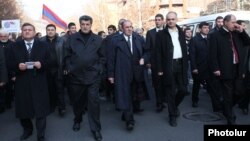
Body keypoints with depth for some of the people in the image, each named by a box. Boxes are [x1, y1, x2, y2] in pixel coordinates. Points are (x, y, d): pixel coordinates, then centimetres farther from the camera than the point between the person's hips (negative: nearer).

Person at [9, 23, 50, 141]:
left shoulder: (43, 45, 5)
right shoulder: (15, 46, 7)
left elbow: (49, 62, 2)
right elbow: (11, 65, 3)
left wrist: (41, 64, -18)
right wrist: (18, 66, -18)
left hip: (38, 83, -1)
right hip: (22, 83, 2)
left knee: (40, 109, 3)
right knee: (23, 109, 13)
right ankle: (27, 130, 39)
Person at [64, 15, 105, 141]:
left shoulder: (97, 39, 3)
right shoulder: (72, 38, 2)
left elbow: (102, 56, 7)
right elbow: (67, 55, 5)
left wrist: (99, 69, -2)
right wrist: (69, 68, -2)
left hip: (93, 76, -1)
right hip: (76, 76, 1)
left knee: (93, 101, -4)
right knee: (77, 101, 15)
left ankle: (96, 129, 6)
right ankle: (77, 120, 40)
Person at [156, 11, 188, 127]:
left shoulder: (181, 33, 11)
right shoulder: (161, 34, -3)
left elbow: (184, 49, 13)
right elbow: (158, 53, -5)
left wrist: (186, 64, 6)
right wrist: (160, 69, -10)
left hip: (180, 64, 4)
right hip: (169, 66, -4)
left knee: (183, 90, 8)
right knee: (171, 92, 2)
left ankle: (175, 106, 36)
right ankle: (172, 116, 16)